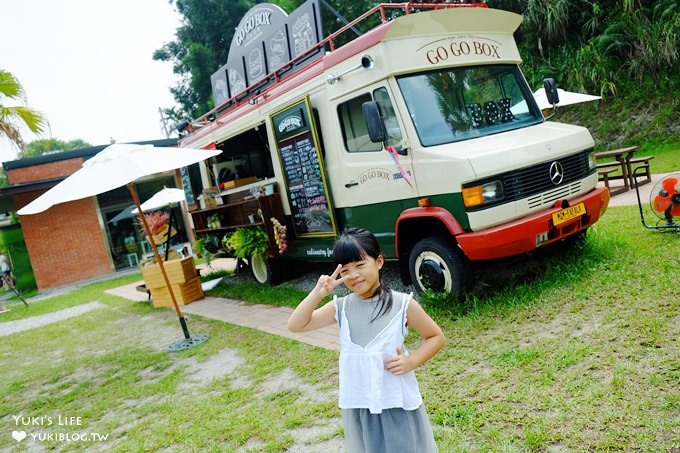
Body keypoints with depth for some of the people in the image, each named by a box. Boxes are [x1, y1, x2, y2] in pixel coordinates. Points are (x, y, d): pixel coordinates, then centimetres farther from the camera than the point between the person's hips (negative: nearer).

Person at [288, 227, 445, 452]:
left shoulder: (403, 304, -12)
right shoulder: (341, 307, -5)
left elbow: (436, 336, -1)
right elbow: (295, 325, -7)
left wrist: (411, 361, -16)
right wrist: (318, 294, -20)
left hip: (398, 402, -3)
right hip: (358, 404, 3)